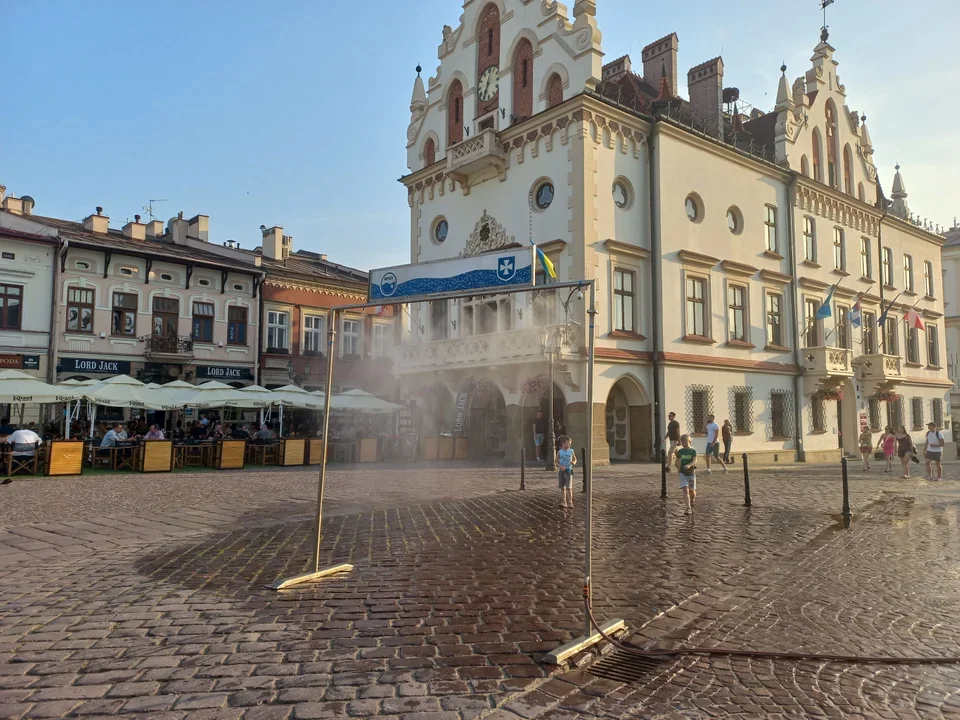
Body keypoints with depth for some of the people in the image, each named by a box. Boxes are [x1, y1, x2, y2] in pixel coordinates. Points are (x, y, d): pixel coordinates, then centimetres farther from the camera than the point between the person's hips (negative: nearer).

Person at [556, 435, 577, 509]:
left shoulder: (571, 451, -1)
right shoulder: (559, 452, -3)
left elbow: (575, 459, 11)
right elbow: (556, 461, 3)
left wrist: (574, 462, -12)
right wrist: (560, 466, -15)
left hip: (569, 470, -1)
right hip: (562, 470, 1)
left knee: (568, 487, -9)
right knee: (562, 487, 7)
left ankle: (570, 502, 1)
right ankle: (564, 502, 17)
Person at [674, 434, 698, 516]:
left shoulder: (693, 451, -6)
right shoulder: (680, 451, 1)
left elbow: (695, 461, -19)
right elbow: (678, 460, 16)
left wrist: (689, 465, -36)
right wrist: (678, 468, 16)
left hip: (691, 473, -1)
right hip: (683, 473, 1)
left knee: (692, 490, 12)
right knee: (685, 490, -14)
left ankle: (693, 500, 48)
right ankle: (688, 508, -17)